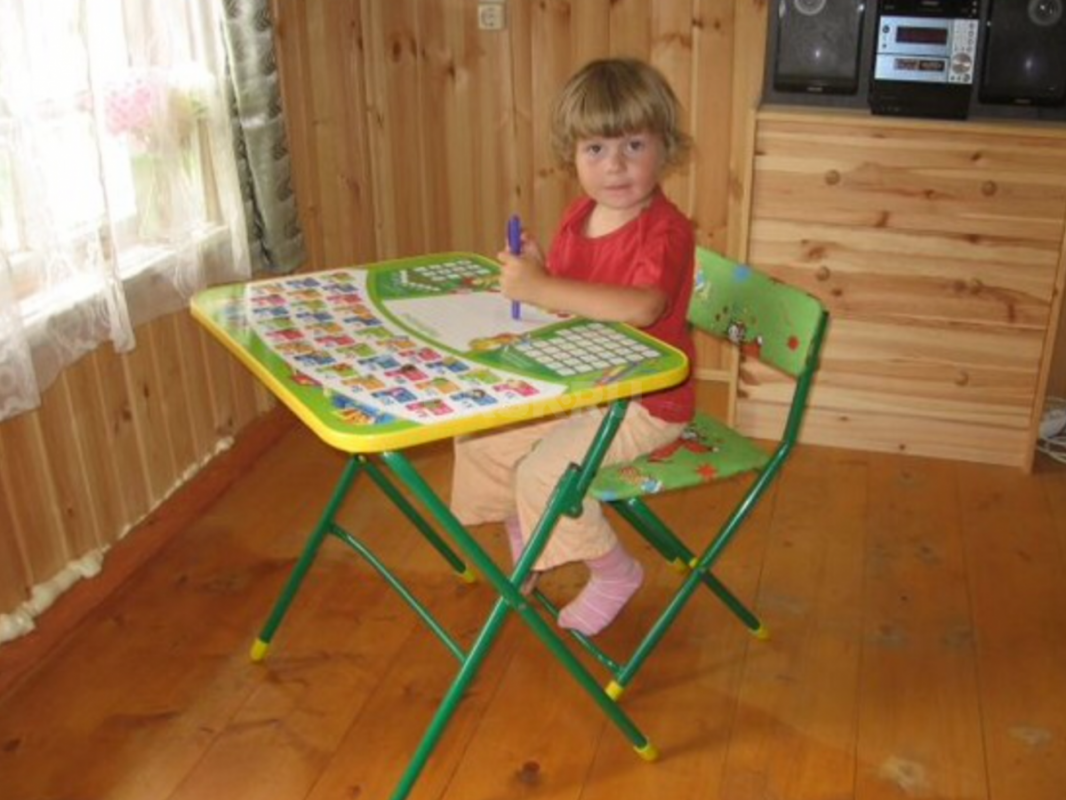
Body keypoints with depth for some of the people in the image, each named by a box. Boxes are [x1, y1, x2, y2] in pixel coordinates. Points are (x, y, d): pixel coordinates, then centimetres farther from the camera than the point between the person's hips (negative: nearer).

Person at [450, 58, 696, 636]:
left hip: (645, 403, -9)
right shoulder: (578, 217, 3)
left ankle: (614, 573, 4)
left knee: (543, 470, -22)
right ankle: (525, 556, 27)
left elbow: (639, 307, -42)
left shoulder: (665, 231, -23)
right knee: (478, 435, 6)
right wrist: (532, 270, -10)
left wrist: (540, 288, -45)